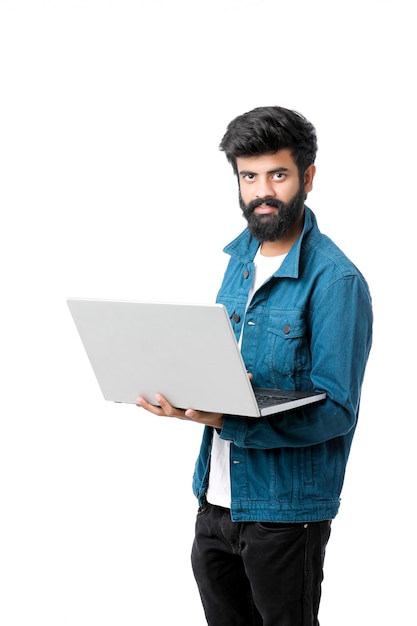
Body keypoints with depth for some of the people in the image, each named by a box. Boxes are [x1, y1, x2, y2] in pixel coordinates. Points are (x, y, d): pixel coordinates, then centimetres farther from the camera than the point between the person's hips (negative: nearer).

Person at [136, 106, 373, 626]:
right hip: (216, 498, 7)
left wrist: (227, 422, -30)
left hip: (285, 511, -7)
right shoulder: (240, 256, 7)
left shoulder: (335, 280, -17)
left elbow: (336, 410, -20)